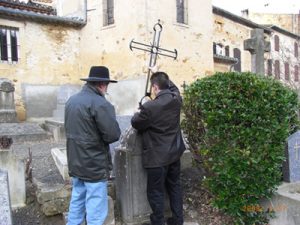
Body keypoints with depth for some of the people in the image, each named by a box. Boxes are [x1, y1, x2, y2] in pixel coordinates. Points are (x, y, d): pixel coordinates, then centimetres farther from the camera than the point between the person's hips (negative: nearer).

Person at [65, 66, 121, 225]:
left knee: (77, 202, 20)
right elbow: (113, 135, -21)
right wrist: (100, 139, 0)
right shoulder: (100, 103, -19)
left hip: (75, 163, 8)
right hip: (94, 165, -8)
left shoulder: (71, 100, 7)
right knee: (96, 210, 2)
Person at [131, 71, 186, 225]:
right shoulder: (176, 99, -5)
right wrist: (162, 77, 28)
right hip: (174, 153, 7)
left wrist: (137, 114, 14)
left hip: (157, 157, -7)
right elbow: (172, 87, 19)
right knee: (174, 186, 20)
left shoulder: (150, 107, -24)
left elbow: (136, 124, -7)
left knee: (156, 192, 9)